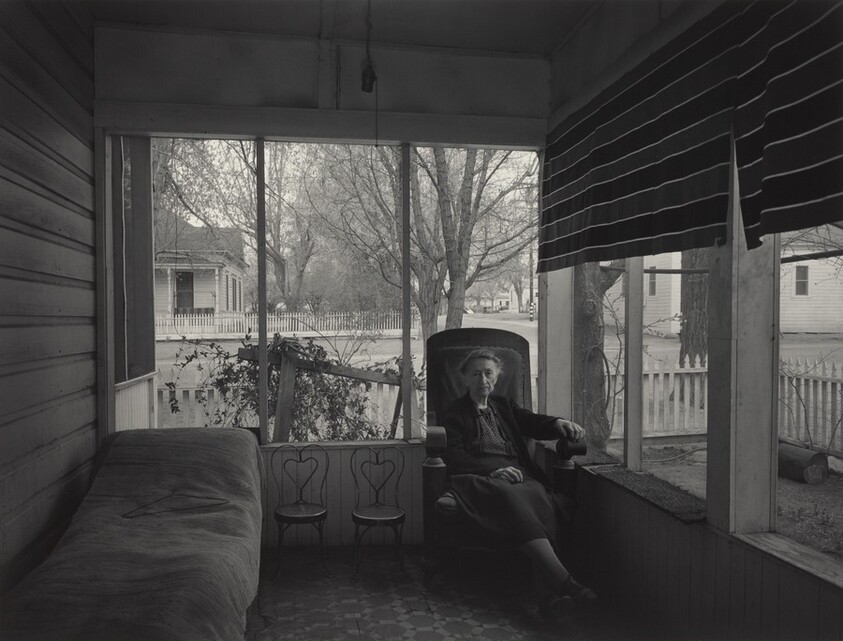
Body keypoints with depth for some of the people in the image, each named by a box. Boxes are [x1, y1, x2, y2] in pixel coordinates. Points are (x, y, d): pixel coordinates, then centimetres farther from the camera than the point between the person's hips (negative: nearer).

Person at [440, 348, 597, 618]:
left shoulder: (505, 406, 30)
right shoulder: (454, 413, 16)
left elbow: (535, 423, 15)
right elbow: (453, 457, 2)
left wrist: (559, 423, -10)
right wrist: (494, 471, -12)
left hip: (519, 476, 4)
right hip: (480, 480, -3)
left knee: (537, 497, -34)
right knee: (510, 498, -39)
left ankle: (551, 592, -47)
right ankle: (565, 584, -48)